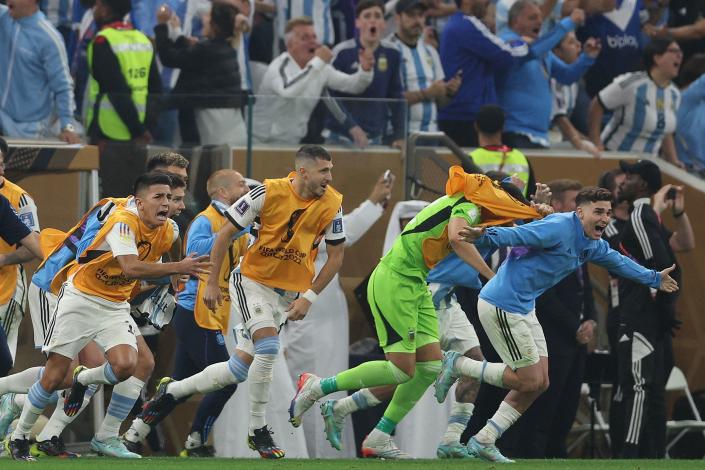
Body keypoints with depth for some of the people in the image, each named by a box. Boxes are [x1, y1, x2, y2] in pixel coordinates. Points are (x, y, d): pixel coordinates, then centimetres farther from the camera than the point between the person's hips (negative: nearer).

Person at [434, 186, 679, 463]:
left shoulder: (592, 246, 12)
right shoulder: (558, 229, -18)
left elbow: (618, 262, 31)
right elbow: (515, 235, -29)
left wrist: (654, 279, 43)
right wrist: (485, 237, -48)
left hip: (524, 309, 10)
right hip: (502, 306, -10)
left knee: (539, 383, 9)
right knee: (529, 381, -7)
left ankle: (484, 440, 12)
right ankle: (457, 366, 4)